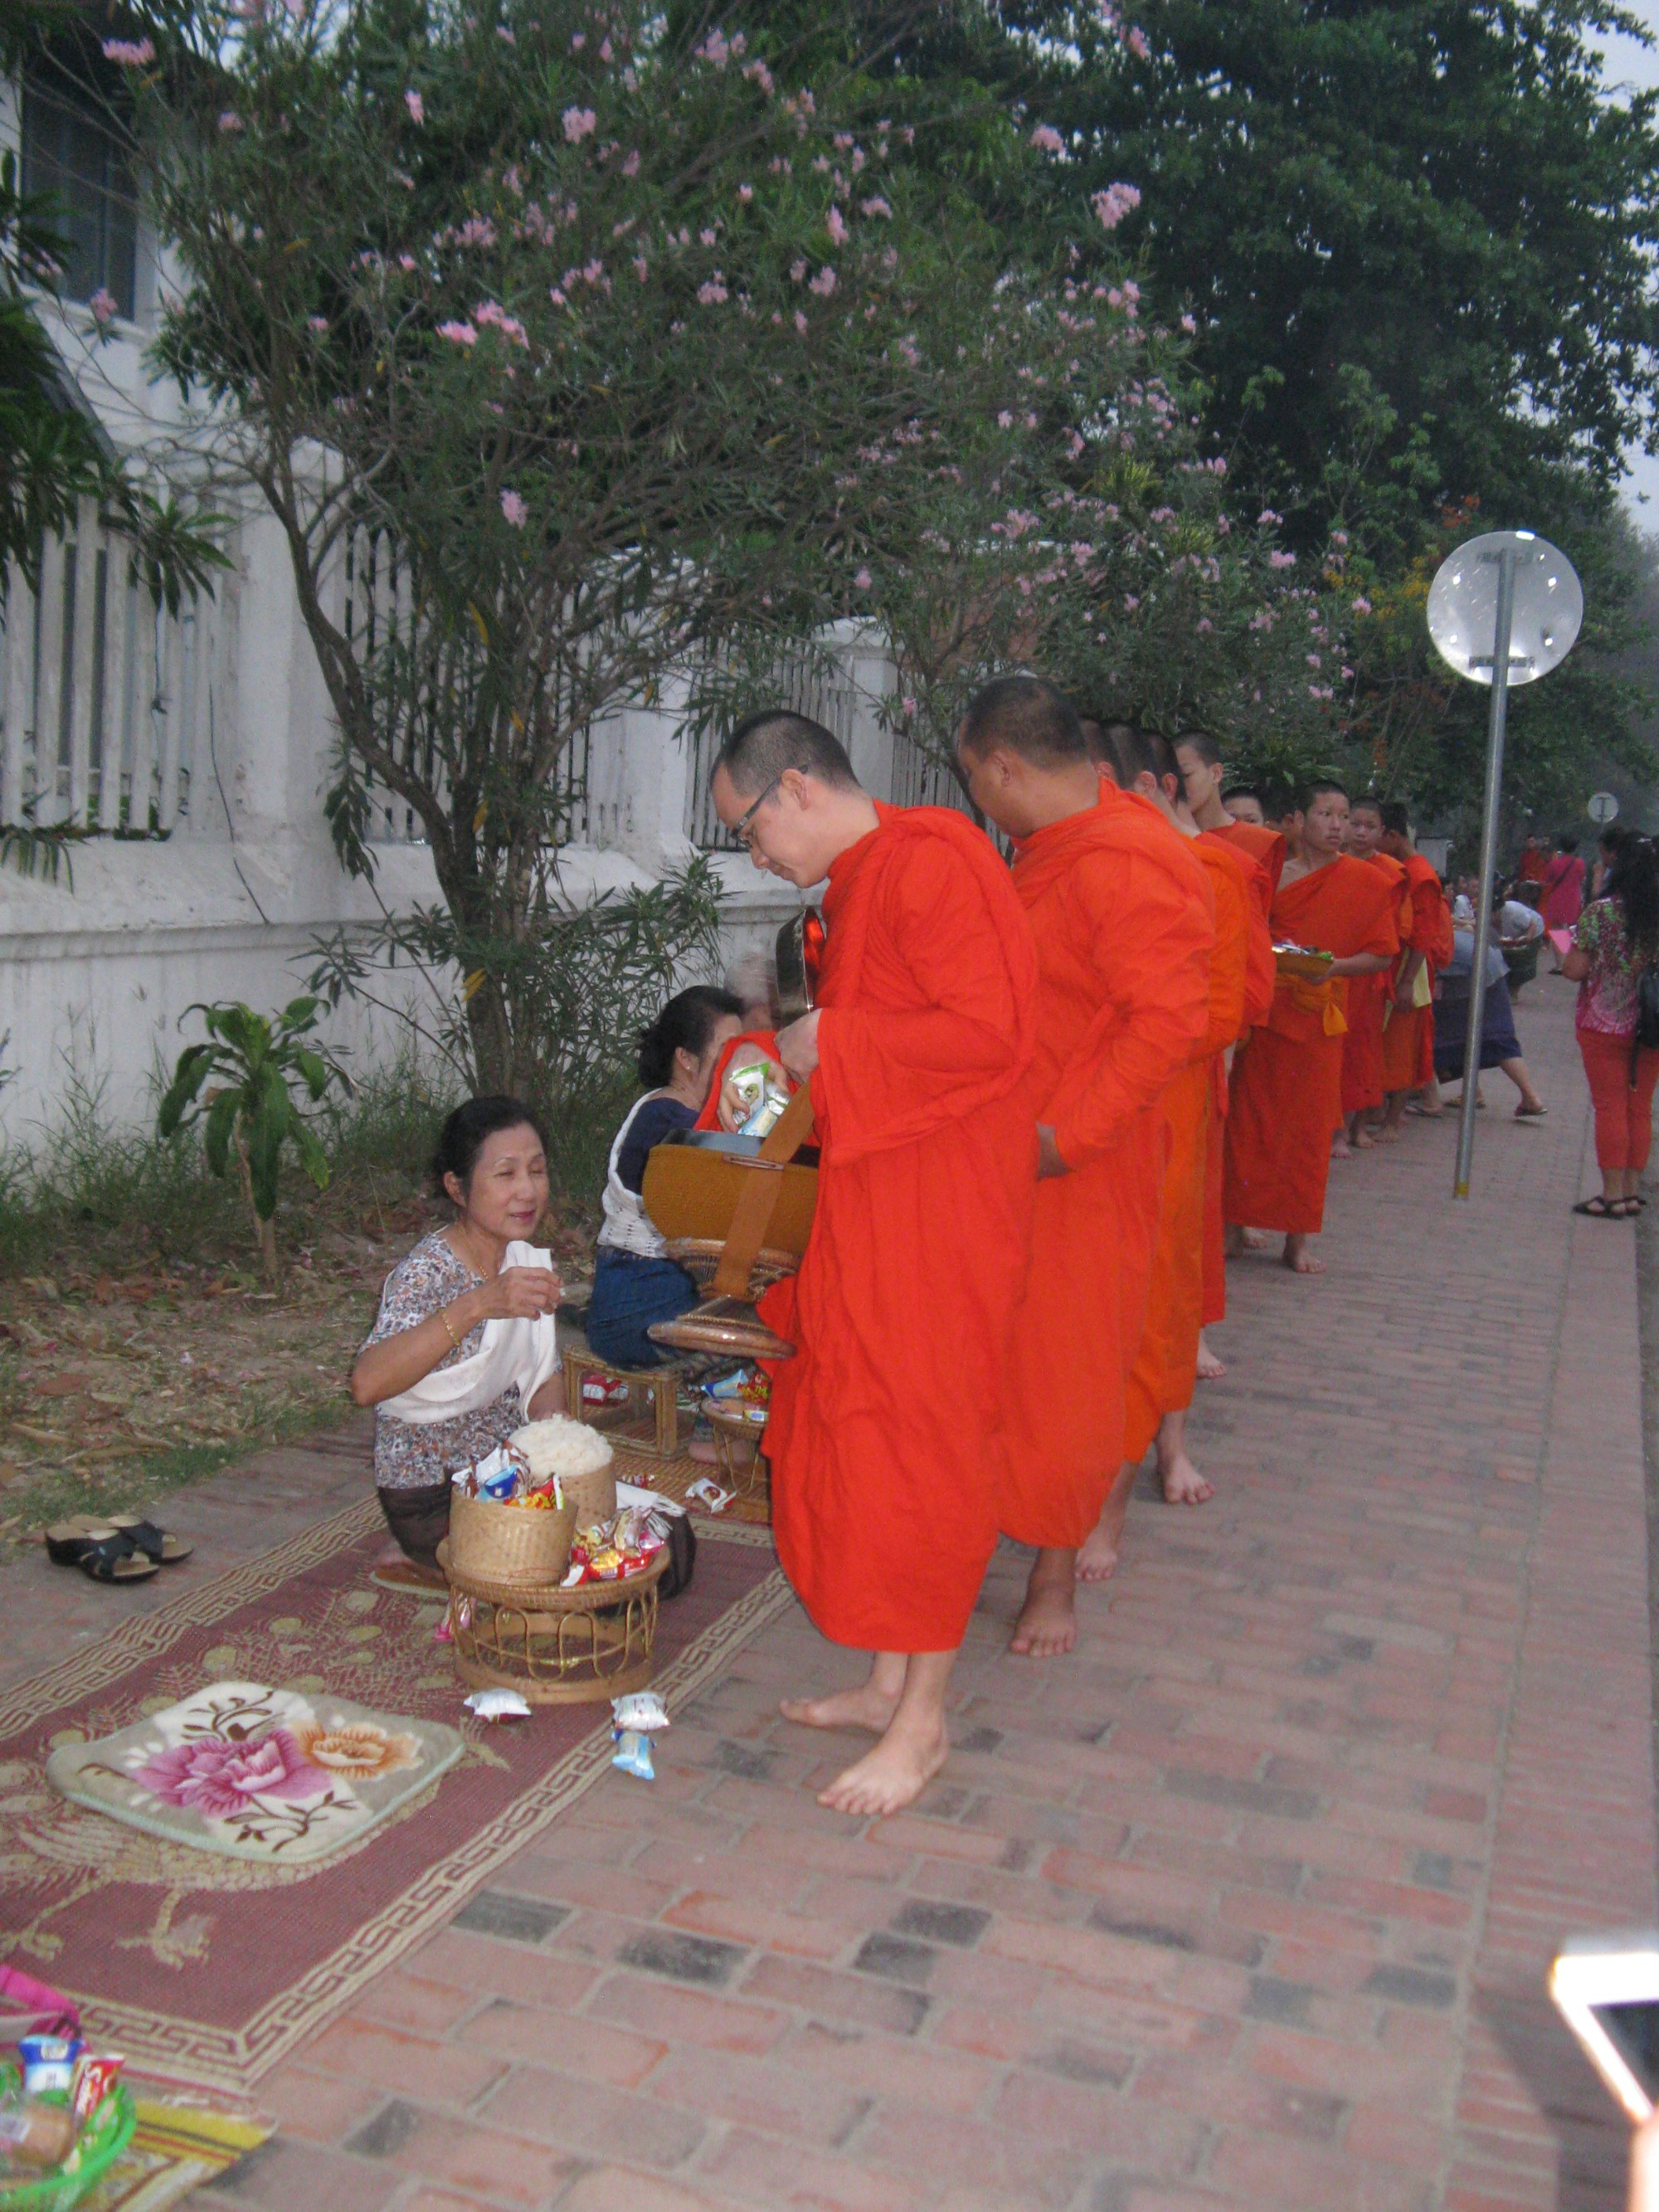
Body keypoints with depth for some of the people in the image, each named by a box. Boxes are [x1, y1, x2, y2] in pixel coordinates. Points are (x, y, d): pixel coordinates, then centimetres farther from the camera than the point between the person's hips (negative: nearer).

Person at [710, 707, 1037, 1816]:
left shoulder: (929, 863, -16)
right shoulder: (859, 879, 15)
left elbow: (989, 1031, -25)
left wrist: (832, 1048, -17)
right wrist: (811, 1065, 10)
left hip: (940, 1213, -10)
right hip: (870, 1198, 10)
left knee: (918, 1443, -1)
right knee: (857, 1431, 14)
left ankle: (924, 1721, 13)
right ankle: (890, 1681, 28)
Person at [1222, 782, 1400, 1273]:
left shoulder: (1366, 883, 2)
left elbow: (1383, 954, 1)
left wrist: (1333, 967, -14)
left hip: (1317, 1016, 0)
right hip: (1263, 1010, 1)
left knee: (1309, 1126, 3)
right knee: (1248, 1119, 2)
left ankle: (1297, 1239, 11)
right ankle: (1236, 1224, 11)